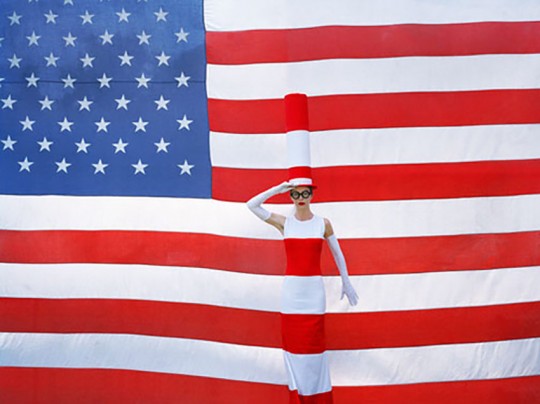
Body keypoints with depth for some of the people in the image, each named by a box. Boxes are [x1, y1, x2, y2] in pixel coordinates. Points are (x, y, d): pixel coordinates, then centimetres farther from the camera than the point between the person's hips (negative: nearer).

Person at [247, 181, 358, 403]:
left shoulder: (323, 223, 2)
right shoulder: (284, 223, 2)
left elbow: (337, 253, 12)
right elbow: (251, 205, -6)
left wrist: (346, 282, 15)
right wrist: (278, 189, -7)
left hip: (314, 288, -1)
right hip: (291, 288, 1)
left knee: (314, 342, 2)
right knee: (292, 342, 6)